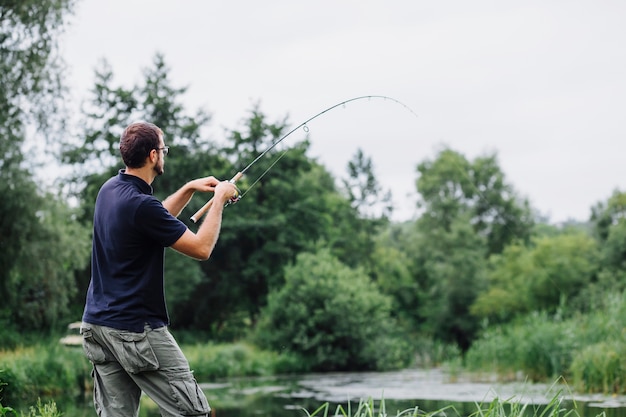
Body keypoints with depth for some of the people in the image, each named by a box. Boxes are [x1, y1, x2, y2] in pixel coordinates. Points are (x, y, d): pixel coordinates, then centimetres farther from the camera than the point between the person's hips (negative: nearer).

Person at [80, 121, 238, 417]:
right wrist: (219, 199, -4)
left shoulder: (110, 189, 8)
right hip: (136, 331, -9)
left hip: (97, 325, 9)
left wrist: (189, 189, 18)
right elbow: (201, 248, -14)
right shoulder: (140, 204, -20)